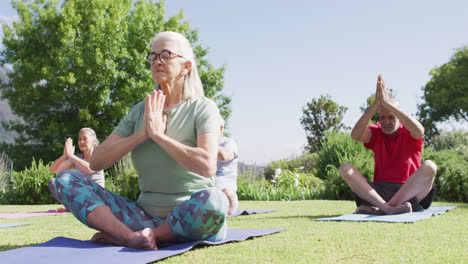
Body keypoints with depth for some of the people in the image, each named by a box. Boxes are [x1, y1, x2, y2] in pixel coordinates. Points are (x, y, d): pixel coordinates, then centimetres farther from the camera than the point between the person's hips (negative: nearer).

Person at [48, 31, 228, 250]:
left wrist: (158, 135, -16)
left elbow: (207, 166, -21)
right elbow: (96, 162, 2)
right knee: (64, 181, -8)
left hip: (190, 219, -4)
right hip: (146, 214, 4)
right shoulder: (140, 112, 11)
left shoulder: (202, 107, -2)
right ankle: (132, 237, -31)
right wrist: (141, 134, -10)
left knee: (214, 200, -40)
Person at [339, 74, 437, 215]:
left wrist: (388, 103, -26)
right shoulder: (376, 132, 11)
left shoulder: (409, 132, 6)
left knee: (429, 166, -28)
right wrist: (375, 105, -24)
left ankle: (379, 208, -35)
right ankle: (389, 208, -40)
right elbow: (355, 135, -12)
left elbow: (419, 131, -21)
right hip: (379, 190, 2)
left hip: (408, 191, -1)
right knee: (345, 168, -19)